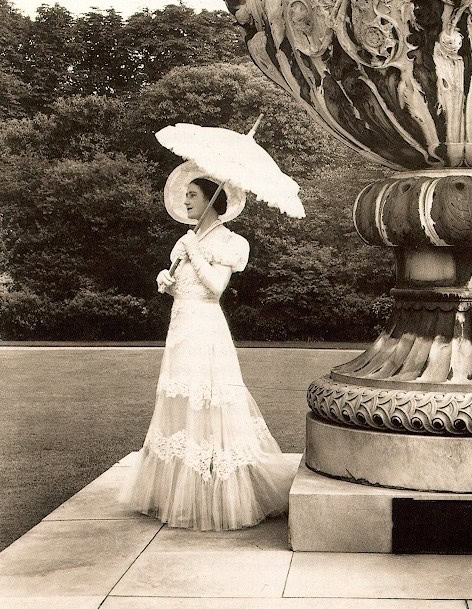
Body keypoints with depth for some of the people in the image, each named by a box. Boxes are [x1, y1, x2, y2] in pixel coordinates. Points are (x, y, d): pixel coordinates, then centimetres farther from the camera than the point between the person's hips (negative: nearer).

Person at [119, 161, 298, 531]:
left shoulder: (225, 241, -4)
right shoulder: (189, 240, 17)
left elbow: (216, 286, -18)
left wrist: (194, 253, -10)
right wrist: (167, 284, 0)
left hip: (206, 333, -8)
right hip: (181, 331, 8)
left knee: (209, 412, -7)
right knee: (183, 410, 11)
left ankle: (221, 500, 2)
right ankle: (181, 492, 20)